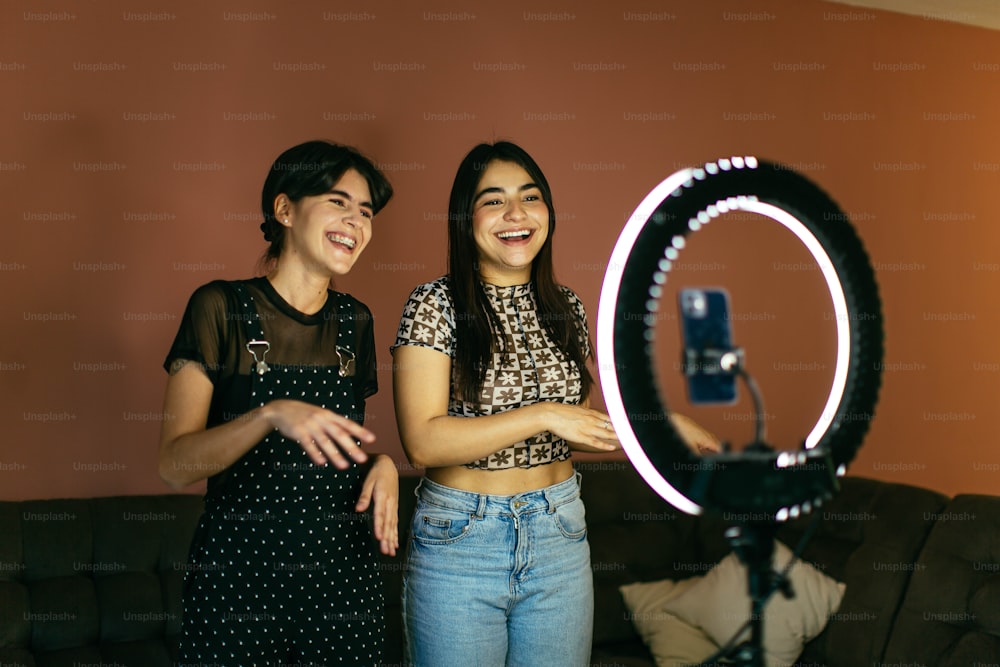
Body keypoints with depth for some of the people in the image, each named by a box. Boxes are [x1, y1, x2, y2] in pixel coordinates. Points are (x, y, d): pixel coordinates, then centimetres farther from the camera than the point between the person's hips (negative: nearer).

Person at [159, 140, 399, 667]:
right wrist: (271, 414, -28)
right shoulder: (221, 307, -6)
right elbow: (175, 465, -13)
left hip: (343, 576, 4)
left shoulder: (354, 321, 8)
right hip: (238, 575, -4)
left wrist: (380, 463, -2)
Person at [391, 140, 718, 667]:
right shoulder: (435, 305, -11)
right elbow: (422, 442, -20)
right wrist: (543, 415, -22)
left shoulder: (568, 309, 5)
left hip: (560, 535, 4)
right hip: (459, 540, -4)